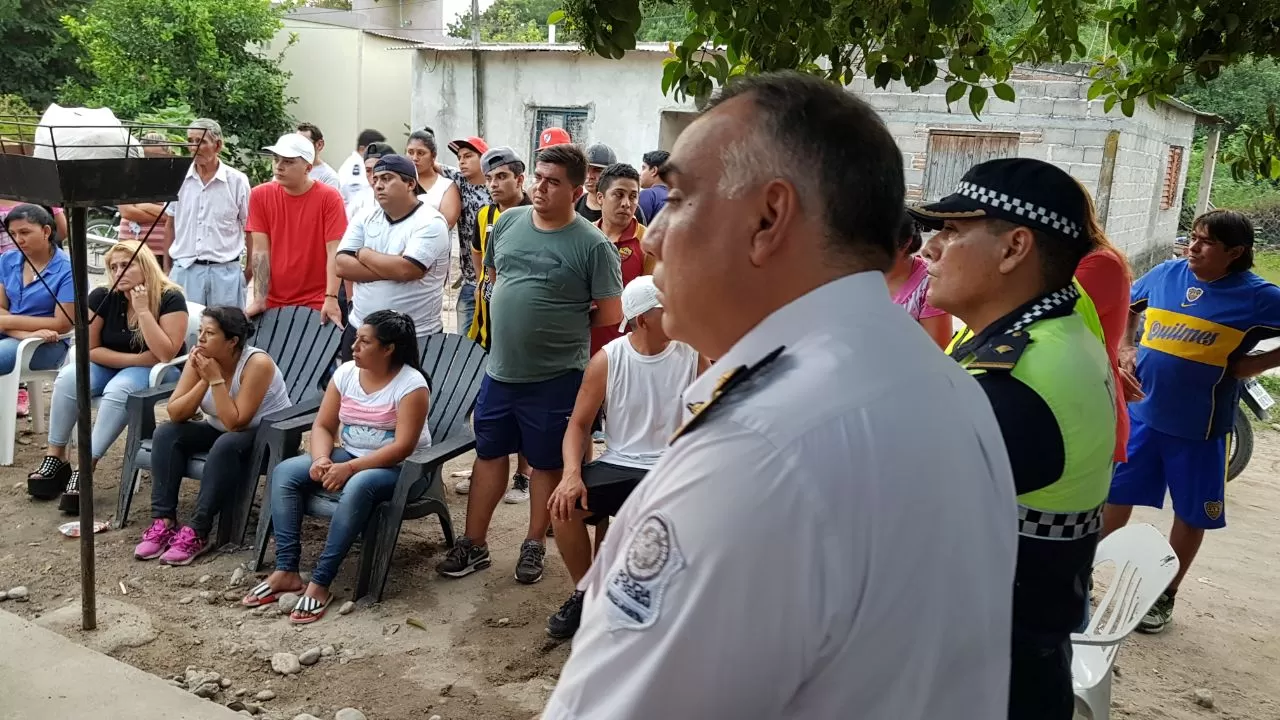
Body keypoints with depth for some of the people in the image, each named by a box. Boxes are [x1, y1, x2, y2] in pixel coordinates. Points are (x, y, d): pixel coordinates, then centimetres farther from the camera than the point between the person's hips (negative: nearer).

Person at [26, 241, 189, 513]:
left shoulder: (170, 298, -19)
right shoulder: (102, 297, -8)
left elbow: (166, 354, -27)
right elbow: (90, 349, -6)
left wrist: (143, 310, -29)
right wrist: (135, 358, -18)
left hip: (159, 371, -4)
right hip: (112, 366, 5)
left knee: (119, 389, -34)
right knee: (68, 377, -23)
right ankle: (55, 457, -12)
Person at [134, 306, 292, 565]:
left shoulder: (257, 363, -27)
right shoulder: (200, 358, -10)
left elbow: (235, 422, -29)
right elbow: (175, 413, -14)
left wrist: (216, 379, -31)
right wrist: (204, 380, -26)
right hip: (221, 431, 7)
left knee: (227, 445, -36)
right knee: (166, 433, -14)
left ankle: (197, 533, -29)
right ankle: (163, 522, -16)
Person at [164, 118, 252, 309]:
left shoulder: (237, 181, -1)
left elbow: (250, 229, 5)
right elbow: (170, 225, 14)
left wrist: (250, 268, 3)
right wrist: (167, 268, 11)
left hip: (225, 271, -2)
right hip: (184, 269, 2)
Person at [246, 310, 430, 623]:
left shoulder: (411, 384, -17)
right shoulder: (346, 373, 2)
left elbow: (403, 447, -23)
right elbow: (323, 426, 4)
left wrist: (349, 468, -28)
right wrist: (322, 459, -18)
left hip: (400, 469, -7)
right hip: (348, 457, 7)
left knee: (358, 486, -38)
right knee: (284, 472, -13)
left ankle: (320, 583, -30)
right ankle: (286, 571, -16)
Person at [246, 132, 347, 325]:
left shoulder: (329, 198, -8)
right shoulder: (259, 195, 1)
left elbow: (334, 252, -12)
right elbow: (260, 250, -2)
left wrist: (331, 299, -22)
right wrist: (259, 299, -9)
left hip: (317, 304, -2)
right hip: (273, 302, 3)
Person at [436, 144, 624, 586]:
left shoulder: (593, 245, -14)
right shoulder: (508, 222, 2)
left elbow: (611, 315, -10)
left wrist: (563, 333, 1)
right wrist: (519, 319, 10)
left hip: (556, 379, -5)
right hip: (499, 369, 5)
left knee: (546, 463, 11)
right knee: (488, 453, 14)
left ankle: (534, 546, 29)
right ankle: (474, 544, 28)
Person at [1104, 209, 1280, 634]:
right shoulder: (1165, 274, 0)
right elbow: (1126, 308, 17)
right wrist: (1124, 348, 3)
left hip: (1198, 428, -2)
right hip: (1141, 413, 2)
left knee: (1192, 515, 12)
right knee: (1115, 497, 11)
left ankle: (1165, 596, 30)